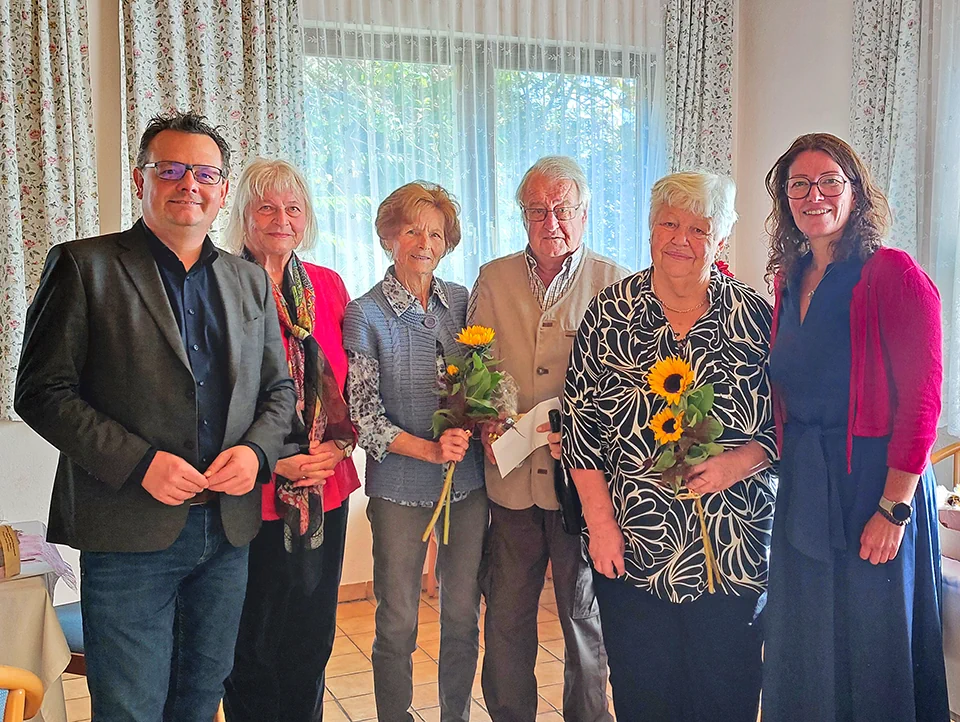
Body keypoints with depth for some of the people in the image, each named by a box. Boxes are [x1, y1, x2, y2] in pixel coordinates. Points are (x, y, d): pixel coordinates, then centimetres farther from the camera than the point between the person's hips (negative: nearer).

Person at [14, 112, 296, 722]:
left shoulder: (251, 282, 11)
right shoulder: (85, 266, -3)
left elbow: (279, 389, 15)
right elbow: (41, 392, -7)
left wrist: (256, 450, -6)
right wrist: (138, 462, -17)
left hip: (228, 530, 5)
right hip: (129, 533, -4)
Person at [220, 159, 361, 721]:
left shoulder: (329, 286, 8)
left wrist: (341, 441, -3)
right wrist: (277, 462, -15)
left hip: (327, 488, 5)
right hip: (257, 492, -4)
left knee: (314, 635, 15)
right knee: (256, 644, 7)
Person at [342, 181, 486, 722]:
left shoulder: (462, 302, 5)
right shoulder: (365, 314, -5)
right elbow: (363, 413, -8)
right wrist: (428, 449, -19)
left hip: (468, 480, 3)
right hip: (400, 488, -3)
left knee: (463, 615, 12)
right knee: (398, 622, 7)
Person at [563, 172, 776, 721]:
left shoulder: (755, 317, -1)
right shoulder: (609, 314, -1)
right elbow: (580, 425, -1)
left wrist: (733, 465, -16)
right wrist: (600, 524, -5)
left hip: (732, 549, 0)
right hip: (631, 550, 0)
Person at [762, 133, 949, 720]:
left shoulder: (893, 273, -12)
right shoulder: (790, 279, 9)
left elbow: (921, 401, -15)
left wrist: (894, 509, -18)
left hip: (872, 479, -6)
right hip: (803, 484, 7)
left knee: (872, 650, 8)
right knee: (802, 654, 18)